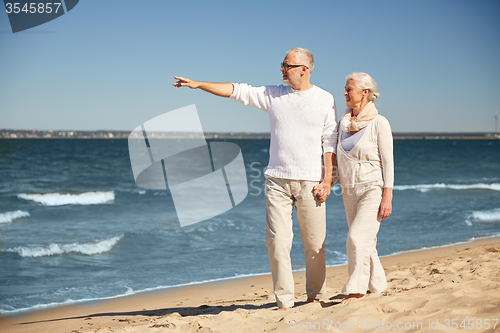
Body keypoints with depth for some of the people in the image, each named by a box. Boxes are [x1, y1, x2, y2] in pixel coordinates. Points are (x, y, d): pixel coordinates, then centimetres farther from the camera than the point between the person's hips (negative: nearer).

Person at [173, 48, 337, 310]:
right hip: (277, 180, 2)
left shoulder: (325, 100, 3)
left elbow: (330, 143, 1)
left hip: (310, 181, -2)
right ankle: (284, 301, 4)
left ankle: (315, 296, 20)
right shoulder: (273, 94, 9)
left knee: (314, 243, 2)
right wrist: (198, 84, 1)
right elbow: (237, 90, 7)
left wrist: (327, 180, -6)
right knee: (277, 241, -4)